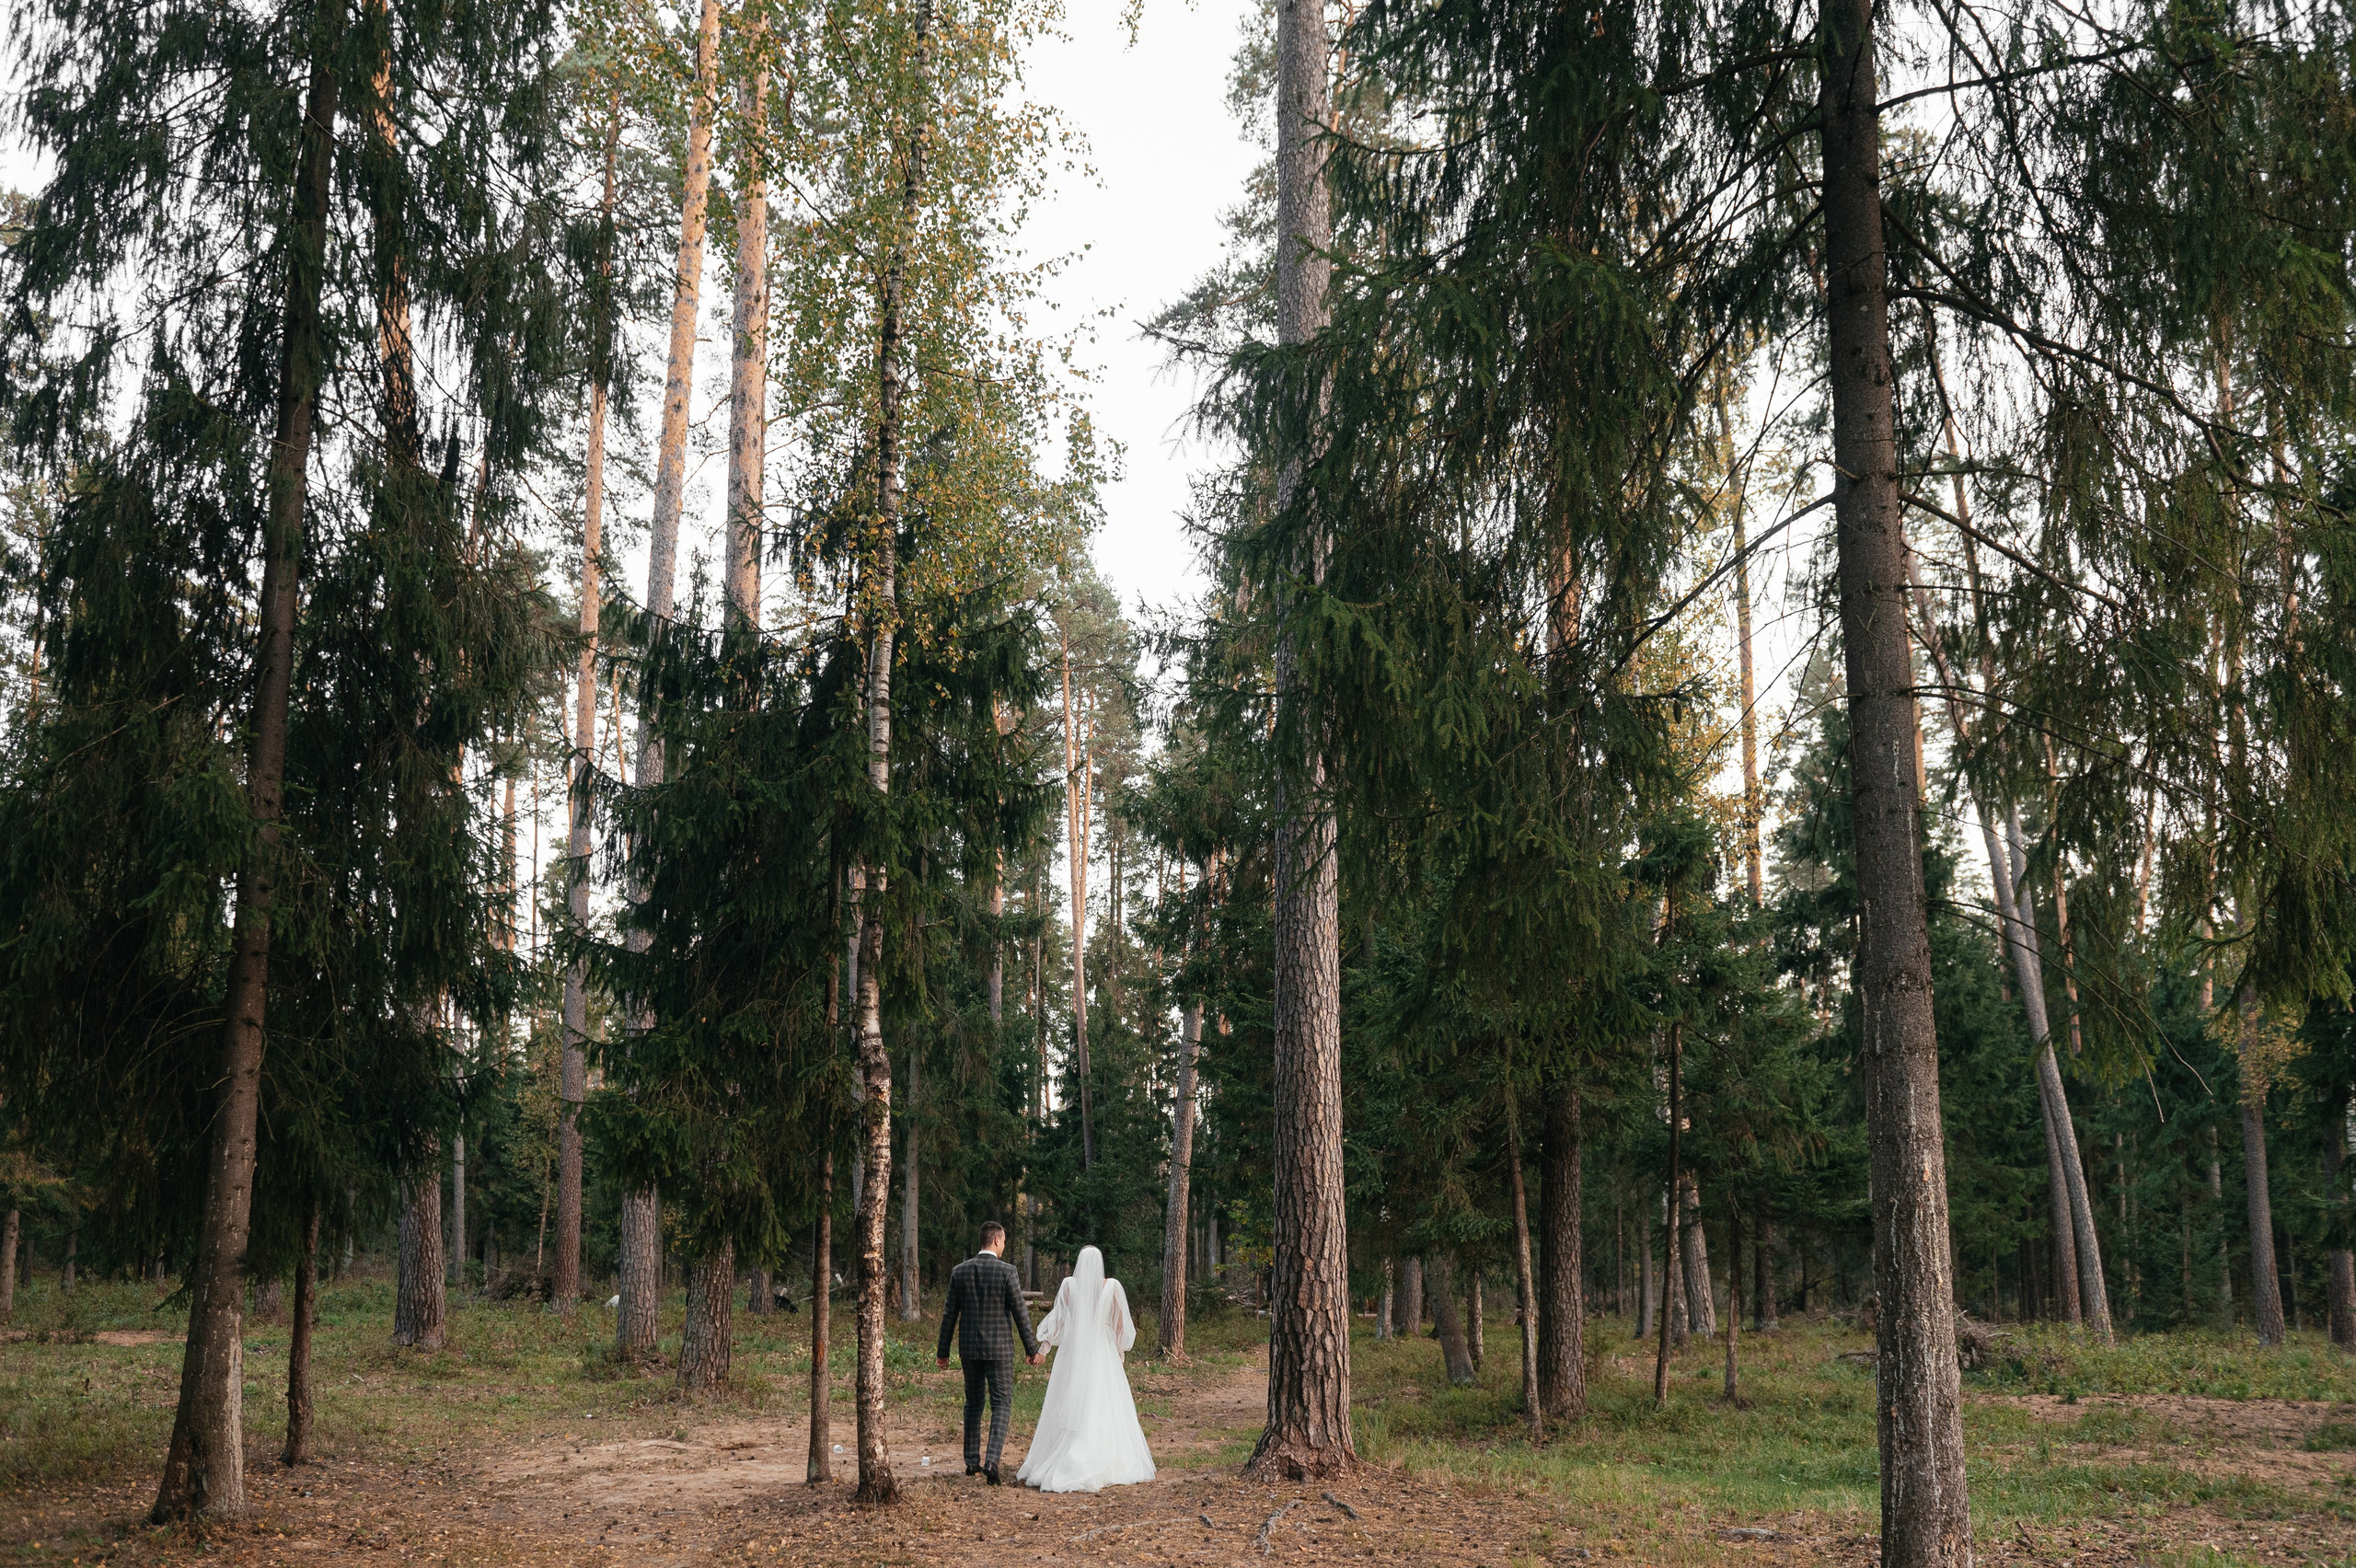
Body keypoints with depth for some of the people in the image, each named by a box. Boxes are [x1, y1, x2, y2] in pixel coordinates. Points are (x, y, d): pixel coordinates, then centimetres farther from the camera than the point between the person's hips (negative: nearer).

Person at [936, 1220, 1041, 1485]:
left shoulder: (959, 1271, 0)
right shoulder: (1007, 1271, -11)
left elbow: (950, 1314, 4)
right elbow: (1020, 1313, -8)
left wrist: (942, 1350, 12)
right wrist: (1032, 1349, 2)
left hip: (968, 1348, 4)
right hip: (998, 1348, -4)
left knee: (973, 1403, 18)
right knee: (1001, 1403, 2)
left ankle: (972, 1461, 23)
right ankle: (992, 1460, -14)